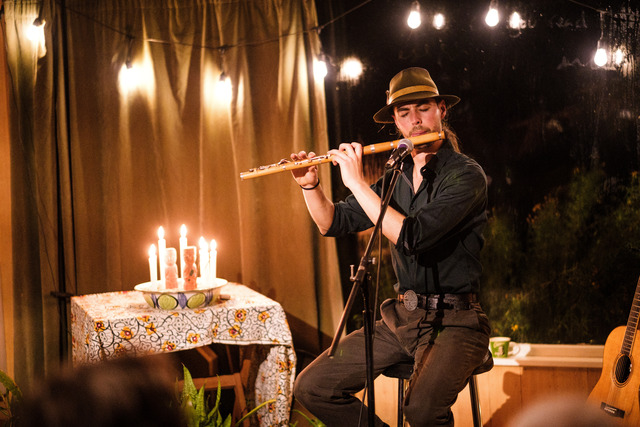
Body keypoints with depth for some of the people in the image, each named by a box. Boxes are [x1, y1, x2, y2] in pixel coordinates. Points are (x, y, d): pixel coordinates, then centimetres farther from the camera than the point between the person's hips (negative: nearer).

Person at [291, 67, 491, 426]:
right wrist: (310, 185, -3)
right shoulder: (396, 177, 10)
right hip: (401, 317, 7)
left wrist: (357, 182, -19)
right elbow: (334, 223, 16)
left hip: (454, 320, -7)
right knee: (312, 387, -3)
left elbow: (412, 237, -25)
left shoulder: (466, 175, -12)